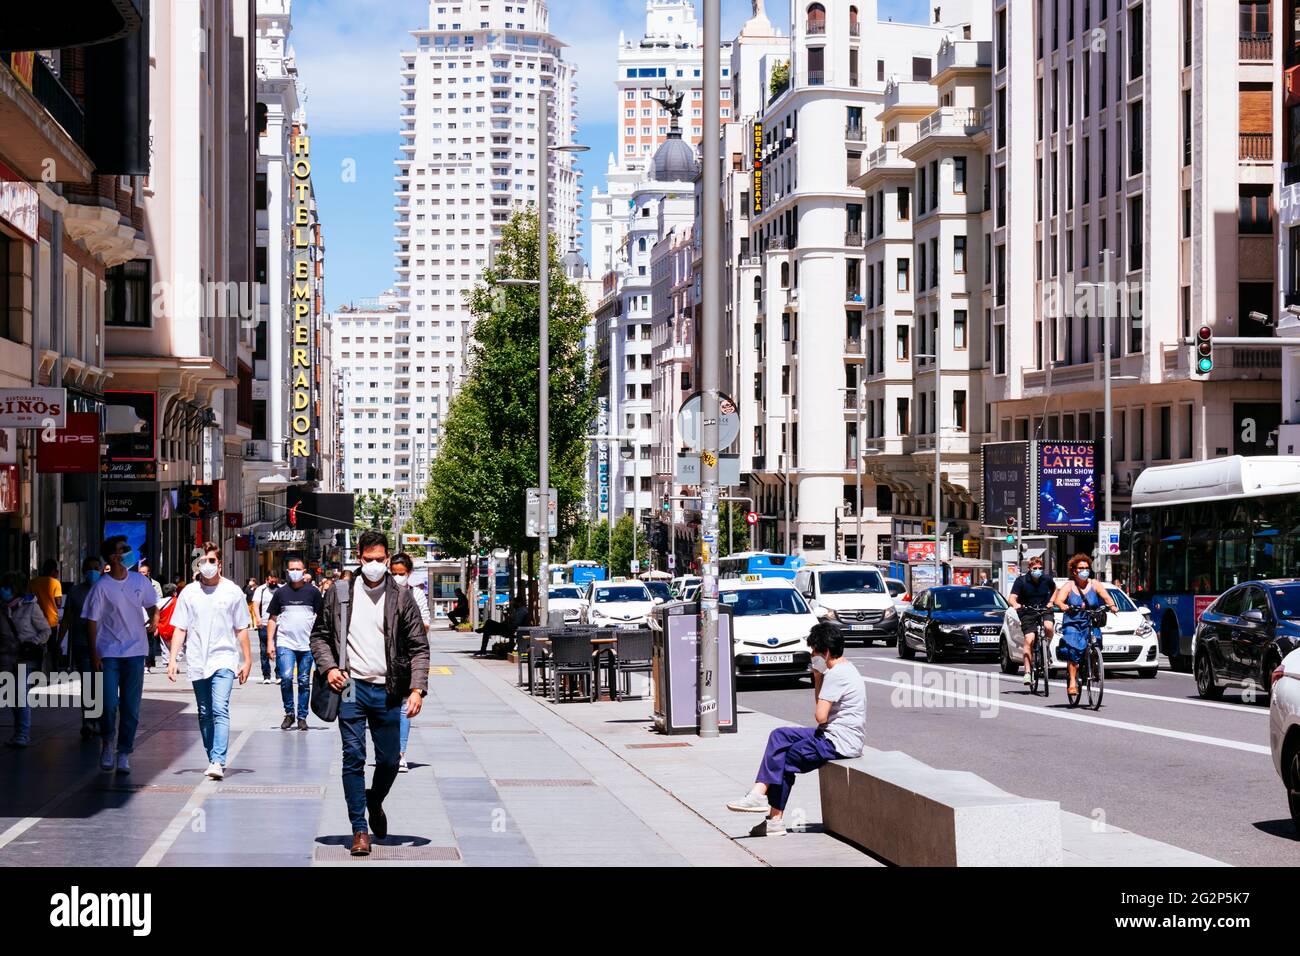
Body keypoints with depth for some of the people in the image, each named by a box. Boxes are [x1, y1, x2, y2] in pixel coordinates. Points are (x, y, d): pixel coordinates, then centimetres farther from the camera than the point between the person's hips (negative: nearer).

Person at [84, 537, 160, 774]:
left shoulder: (139, 581, 4)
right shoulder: (102, 586, -7)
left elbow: (152, 606, 18)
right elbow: (92, 621, -4)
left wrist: (154, 619, -6)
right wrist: (94, 654, -8)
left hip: (135, 652, 3)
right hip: (108, 654, -3)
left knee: (131, 707, 3)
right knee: (108, 704, -8)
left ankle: (124, 754, 12)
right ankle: (107, 743, 18)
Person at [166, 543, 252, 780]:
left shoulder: (232, 591, 3)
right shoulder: (189, 593, 7)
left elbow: (241, 630, 8)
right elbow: (179, 629, 7)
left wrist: (247, 660, 7)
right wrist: (172, 659, -2)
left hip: (224, 660, -3)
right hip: (197, 662, 3)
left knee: (220, 710, -17)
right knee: (205, 714, 9)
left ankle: (217, 762, -23)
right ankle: (214, 760, 18)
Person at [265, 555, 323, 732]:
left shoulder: (312, 592, 4)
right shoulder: (281, 593, 6)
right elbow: (272, 619, 9)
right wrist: (270, 642, 2)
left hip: (307, 644, 1)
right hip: (285, 643, 0)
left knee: (304, 682, 5)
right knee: (286, 677, -15)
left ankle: (302, 716, 16)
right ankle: (289, 713, 2)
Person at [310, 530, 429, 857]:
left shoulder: (401, 597, 2)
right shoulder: (339, 594, 5)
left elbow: (419, 647, 2)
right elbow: (319, 634, 12)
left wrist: (417, 688, -10)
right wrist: (328, 667, -5)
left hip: (387, 691, 0)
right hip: (351, 687, 0)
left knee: (389, 761, 8)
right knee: (353, 758, -3)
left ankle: (375, 803, 38)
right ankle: (360, 829, 3)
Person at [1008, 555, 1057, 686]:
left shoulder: (1046, 579, -2)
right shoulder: (1022, 580, -10)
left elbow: (1055, 589, 20)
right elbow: (1011, 598, -17)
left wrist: (1051, 602, 4)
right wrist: (1016, 604, -39)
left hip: (1044, 610, 1)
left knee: (1049, 627, -32)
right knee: (1029, 640, -17)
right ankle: (1028, 672, -14)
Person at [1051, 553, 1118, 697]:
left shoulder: (1095, 585, 7)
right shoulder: (1068, 586, 3)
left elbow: (1106, 596, -5)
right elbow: (1058, 599, -9)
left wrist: (1111, 605, -27)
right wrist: (1062, 605, -33)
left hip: (1091, 624, 2)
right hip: (1072, 624, -2)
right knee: (1073, 650, -21)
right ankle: (1073, 682, -20)